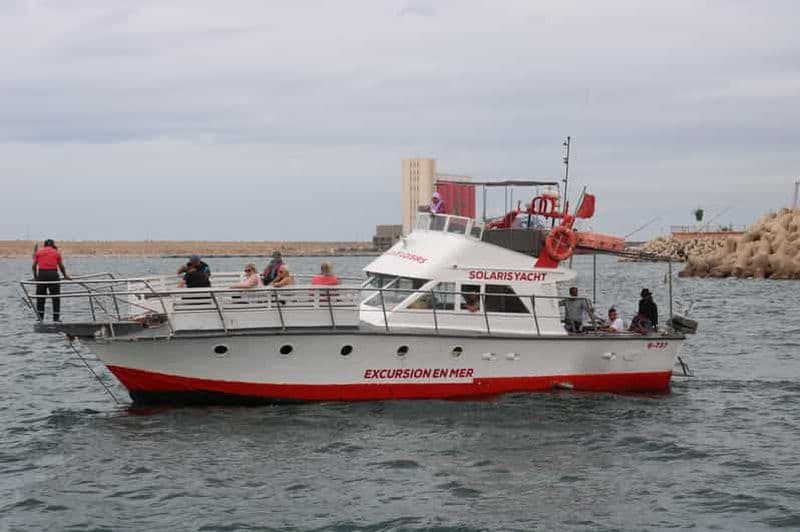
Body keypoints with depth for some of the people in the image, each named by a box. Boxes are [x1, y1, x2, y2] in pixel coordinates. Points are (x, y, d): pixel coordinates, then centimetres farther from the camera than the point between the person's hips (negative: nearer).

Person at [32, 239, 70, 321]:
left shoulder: (38, 251, 12)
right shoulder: (56, 252, 11)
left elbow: (34, 266, 7)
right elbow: (61, 266, 12)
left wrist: (35, 276, 18)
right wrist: (65, 276, 26)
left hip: (41, 274, 1)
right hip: (53, 274, -1)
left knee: (41, 296, 11)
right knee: (55, 296, 6)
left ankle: (40, 316, 11)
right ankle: (56, 317, 4)